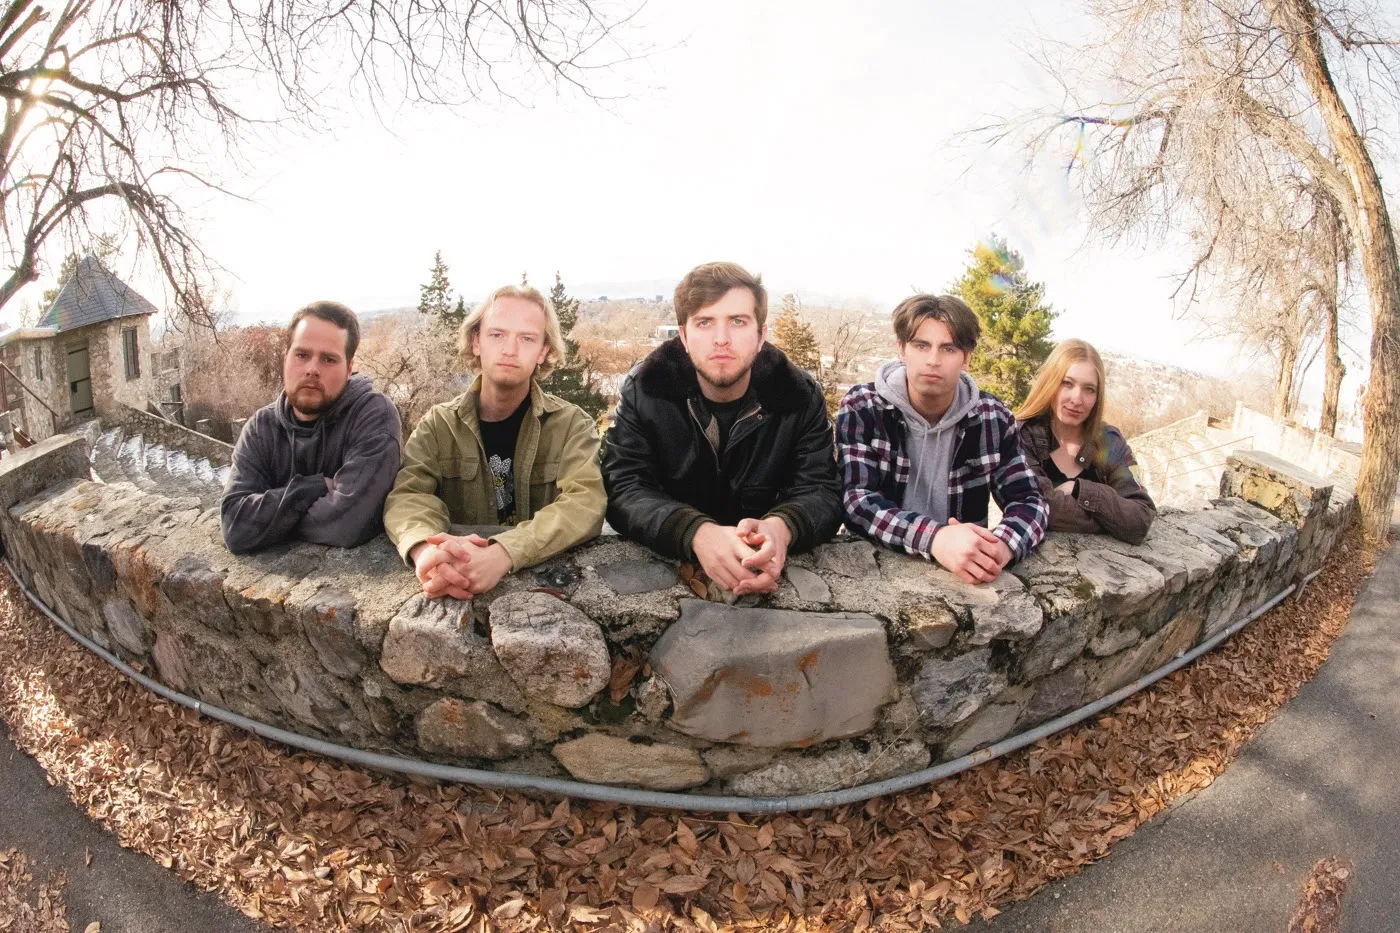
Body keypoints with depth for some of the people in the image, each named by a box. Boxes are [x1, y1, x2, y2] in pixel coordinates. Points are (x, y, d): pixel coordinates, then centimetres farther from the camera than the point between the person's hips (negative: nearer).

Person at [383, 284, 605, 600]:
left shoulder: (572, 424, -2)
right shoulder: (438, 424, 4)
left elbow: (585, 503, -19)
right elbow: (408, 496, -11)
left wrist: (502, 555, -35)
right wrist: (426, 550, -34)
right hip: (461, 590, 2)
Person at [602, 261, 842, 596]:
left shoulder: (800, 396, -5)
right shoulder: (644, 390, -8)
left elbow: (822, 491, -11)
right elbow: (623, 489, -16)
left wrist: (780, 528, -35)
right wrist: (698, 534, -36)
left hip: (766, 576, 1)